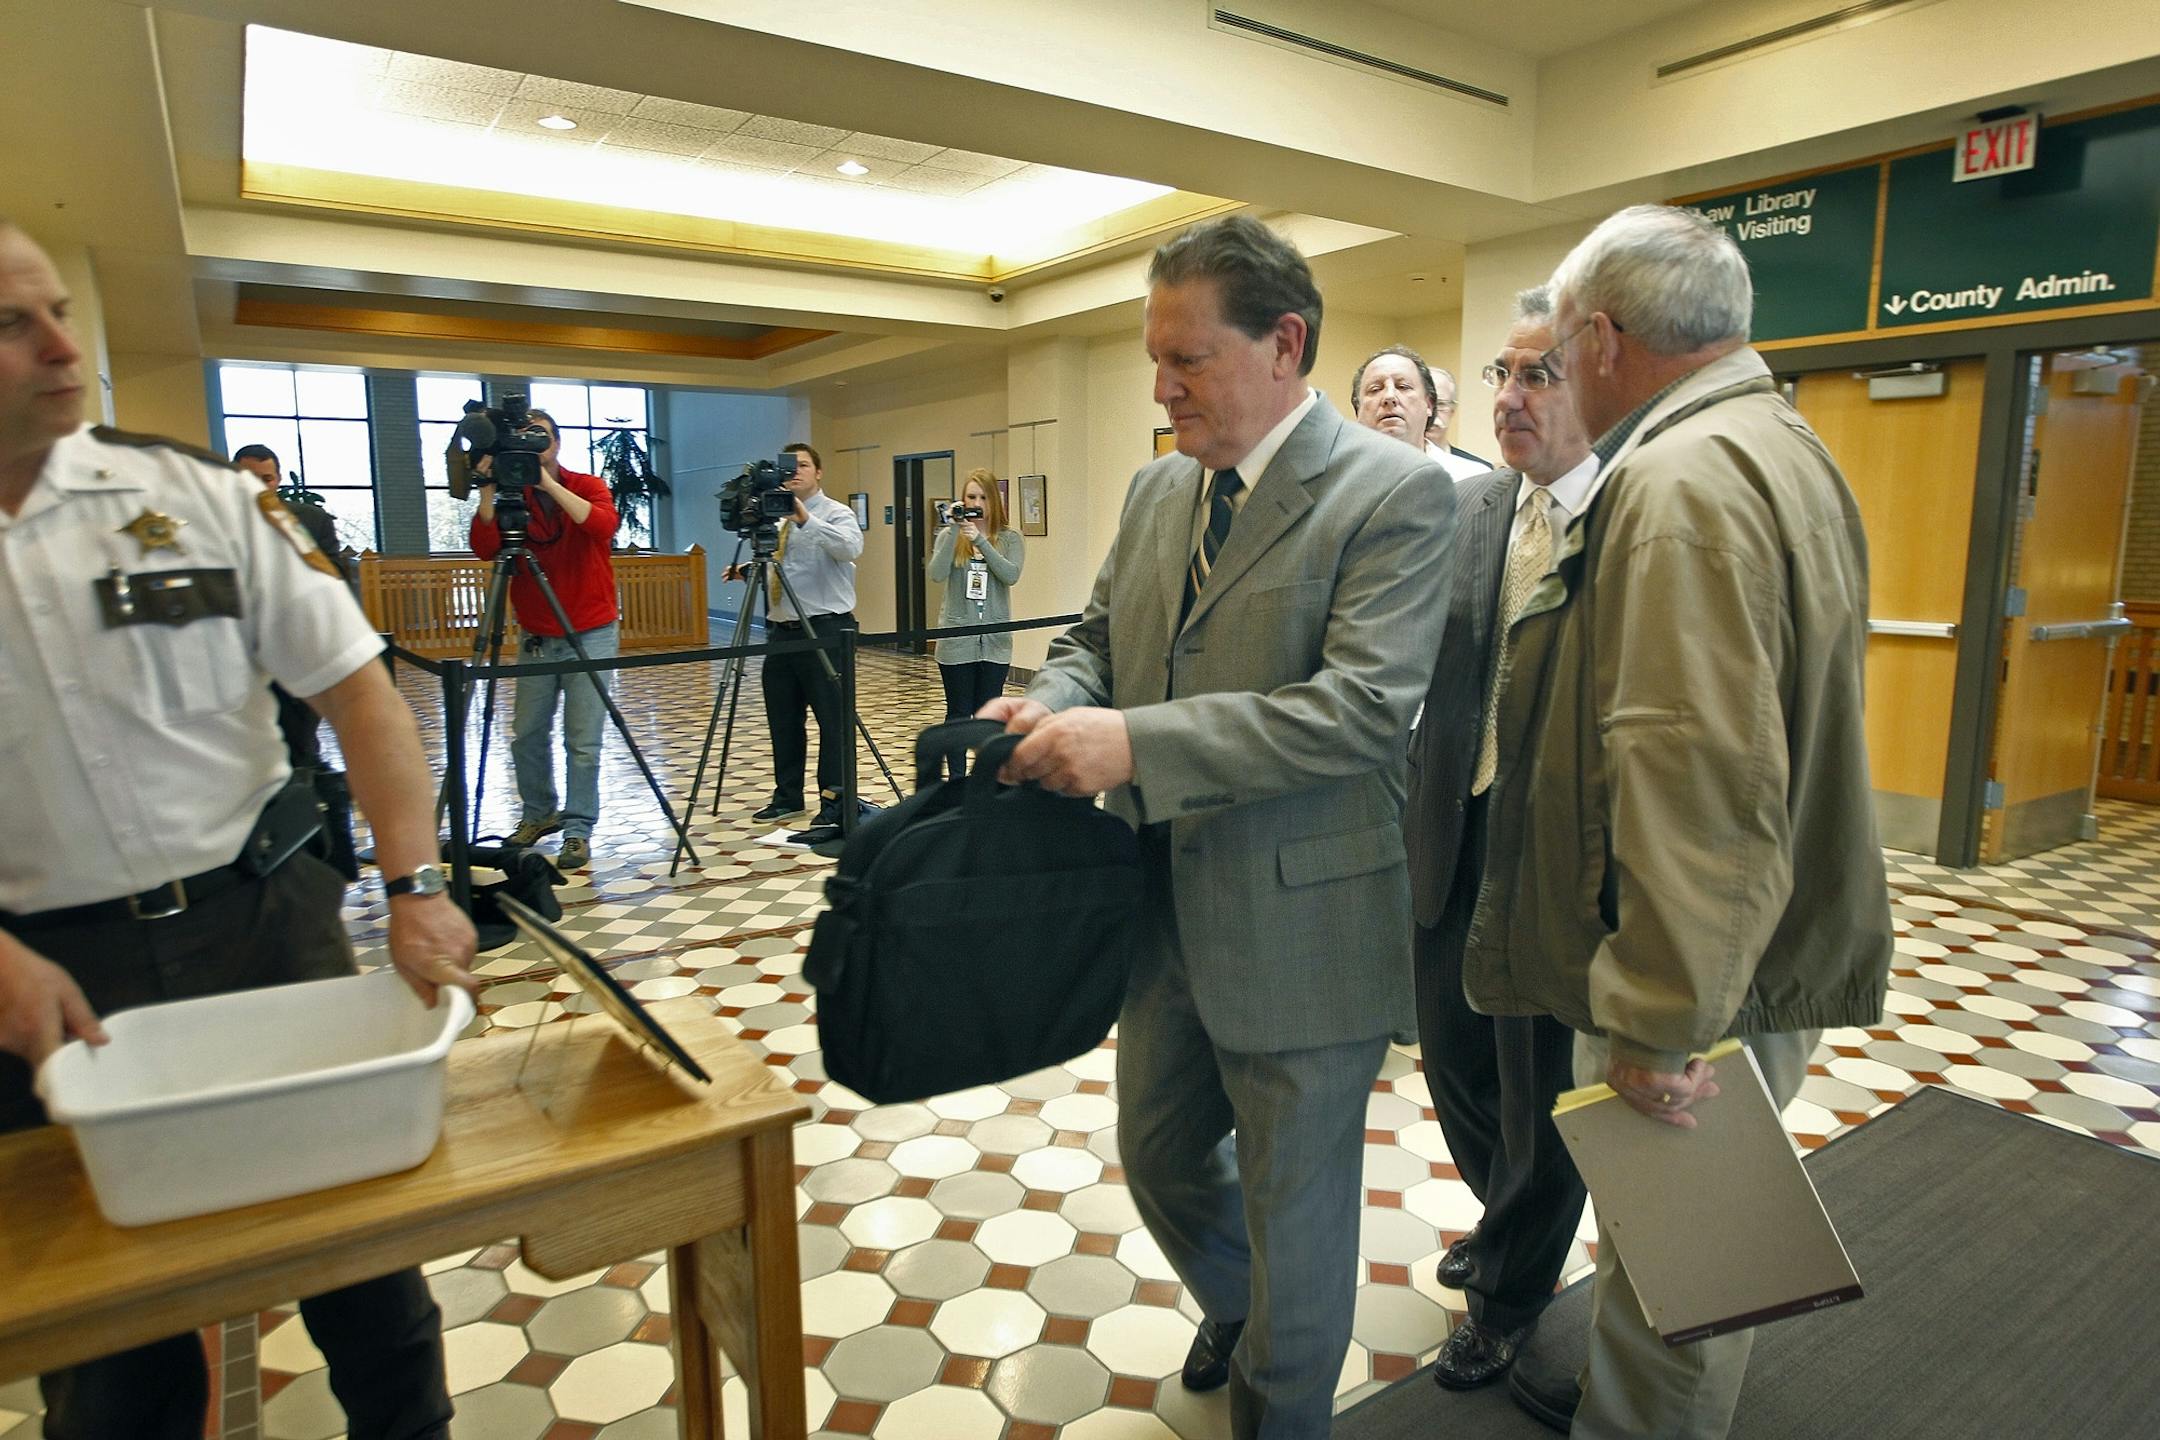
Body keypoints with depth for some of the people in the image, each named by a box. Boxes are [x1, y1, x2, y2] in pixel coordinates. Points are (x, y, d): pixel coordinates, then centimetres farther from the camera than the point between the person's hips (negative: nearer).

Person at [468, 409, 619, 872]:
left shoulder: (587, 487, -1)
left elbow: (604, 525, -24)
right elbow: (485, 548, -12)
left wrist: (548, 483, -26)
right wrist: (488, 490, -21)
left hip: (591, 633, -3)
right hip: (536, 636, 3)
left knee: (583, 741, -5)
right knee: (526, 735, 8)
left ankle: (578, 831, 5)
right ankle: (538, 814, 29)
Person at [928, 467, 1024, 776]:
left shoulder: (1010, 538, 2)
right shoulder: (949, 536, 3)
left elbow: (1011, 575, -15)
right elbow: (937, 573, -13)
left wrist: (980, 540, -21)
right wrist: (953, 530, -17)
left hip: (994, 640, 0)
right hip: (956, 639, 0)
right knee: (958, 712, 6)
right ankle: (956, 780, 15)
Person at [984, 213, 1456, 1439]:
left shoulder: (1397, 493, -15)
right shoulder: (1158, 489, 8)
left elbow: (1364, 706, -25)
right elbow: (1098, 638, 13)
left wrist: (1135, 742, -30)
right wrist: (1047, 701, -11)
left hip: (1300, 932, -7)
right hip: (1165, 912, 7)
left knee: (1293, 1213, 13)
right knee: (1160, 1157, 25)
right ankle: (1237, 1312, 56)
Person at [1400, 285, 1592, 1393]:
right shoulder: (1467, 509, 4)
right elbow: (1411, 663, 3)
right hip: (1456, 834, 6)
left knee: (1542, 1083, 13)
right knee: (1454, 1052, 20)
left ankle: (1510, 1293, 39)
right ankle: (1511, 1222, 50)